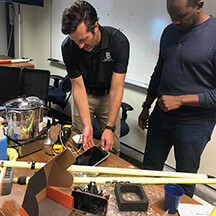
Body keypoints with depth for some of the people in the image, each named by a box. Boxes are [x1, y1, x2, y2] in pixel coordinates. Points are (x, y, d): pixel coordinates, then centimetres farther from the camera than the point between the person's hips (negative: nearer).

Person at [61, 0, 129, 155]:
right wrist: (87, 125, -26)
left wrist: (109, 128, -28)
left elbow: (116, 89, -26)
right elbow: (78, 87, -18)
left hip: (108, 96, 0)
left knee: (112, 147, 2)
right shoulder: (68, 47, -23)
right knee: (79, 144, 4)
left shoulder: (119, 41, -27)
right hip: (84, 95, 1)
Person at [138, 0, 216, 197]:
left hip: (194, 124, -5)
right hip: (160, 115, 6)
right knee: (150, 169, 19)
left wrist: (180, 100, -20)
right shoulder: (169, 32, 4)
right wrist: (146, 107, 17)